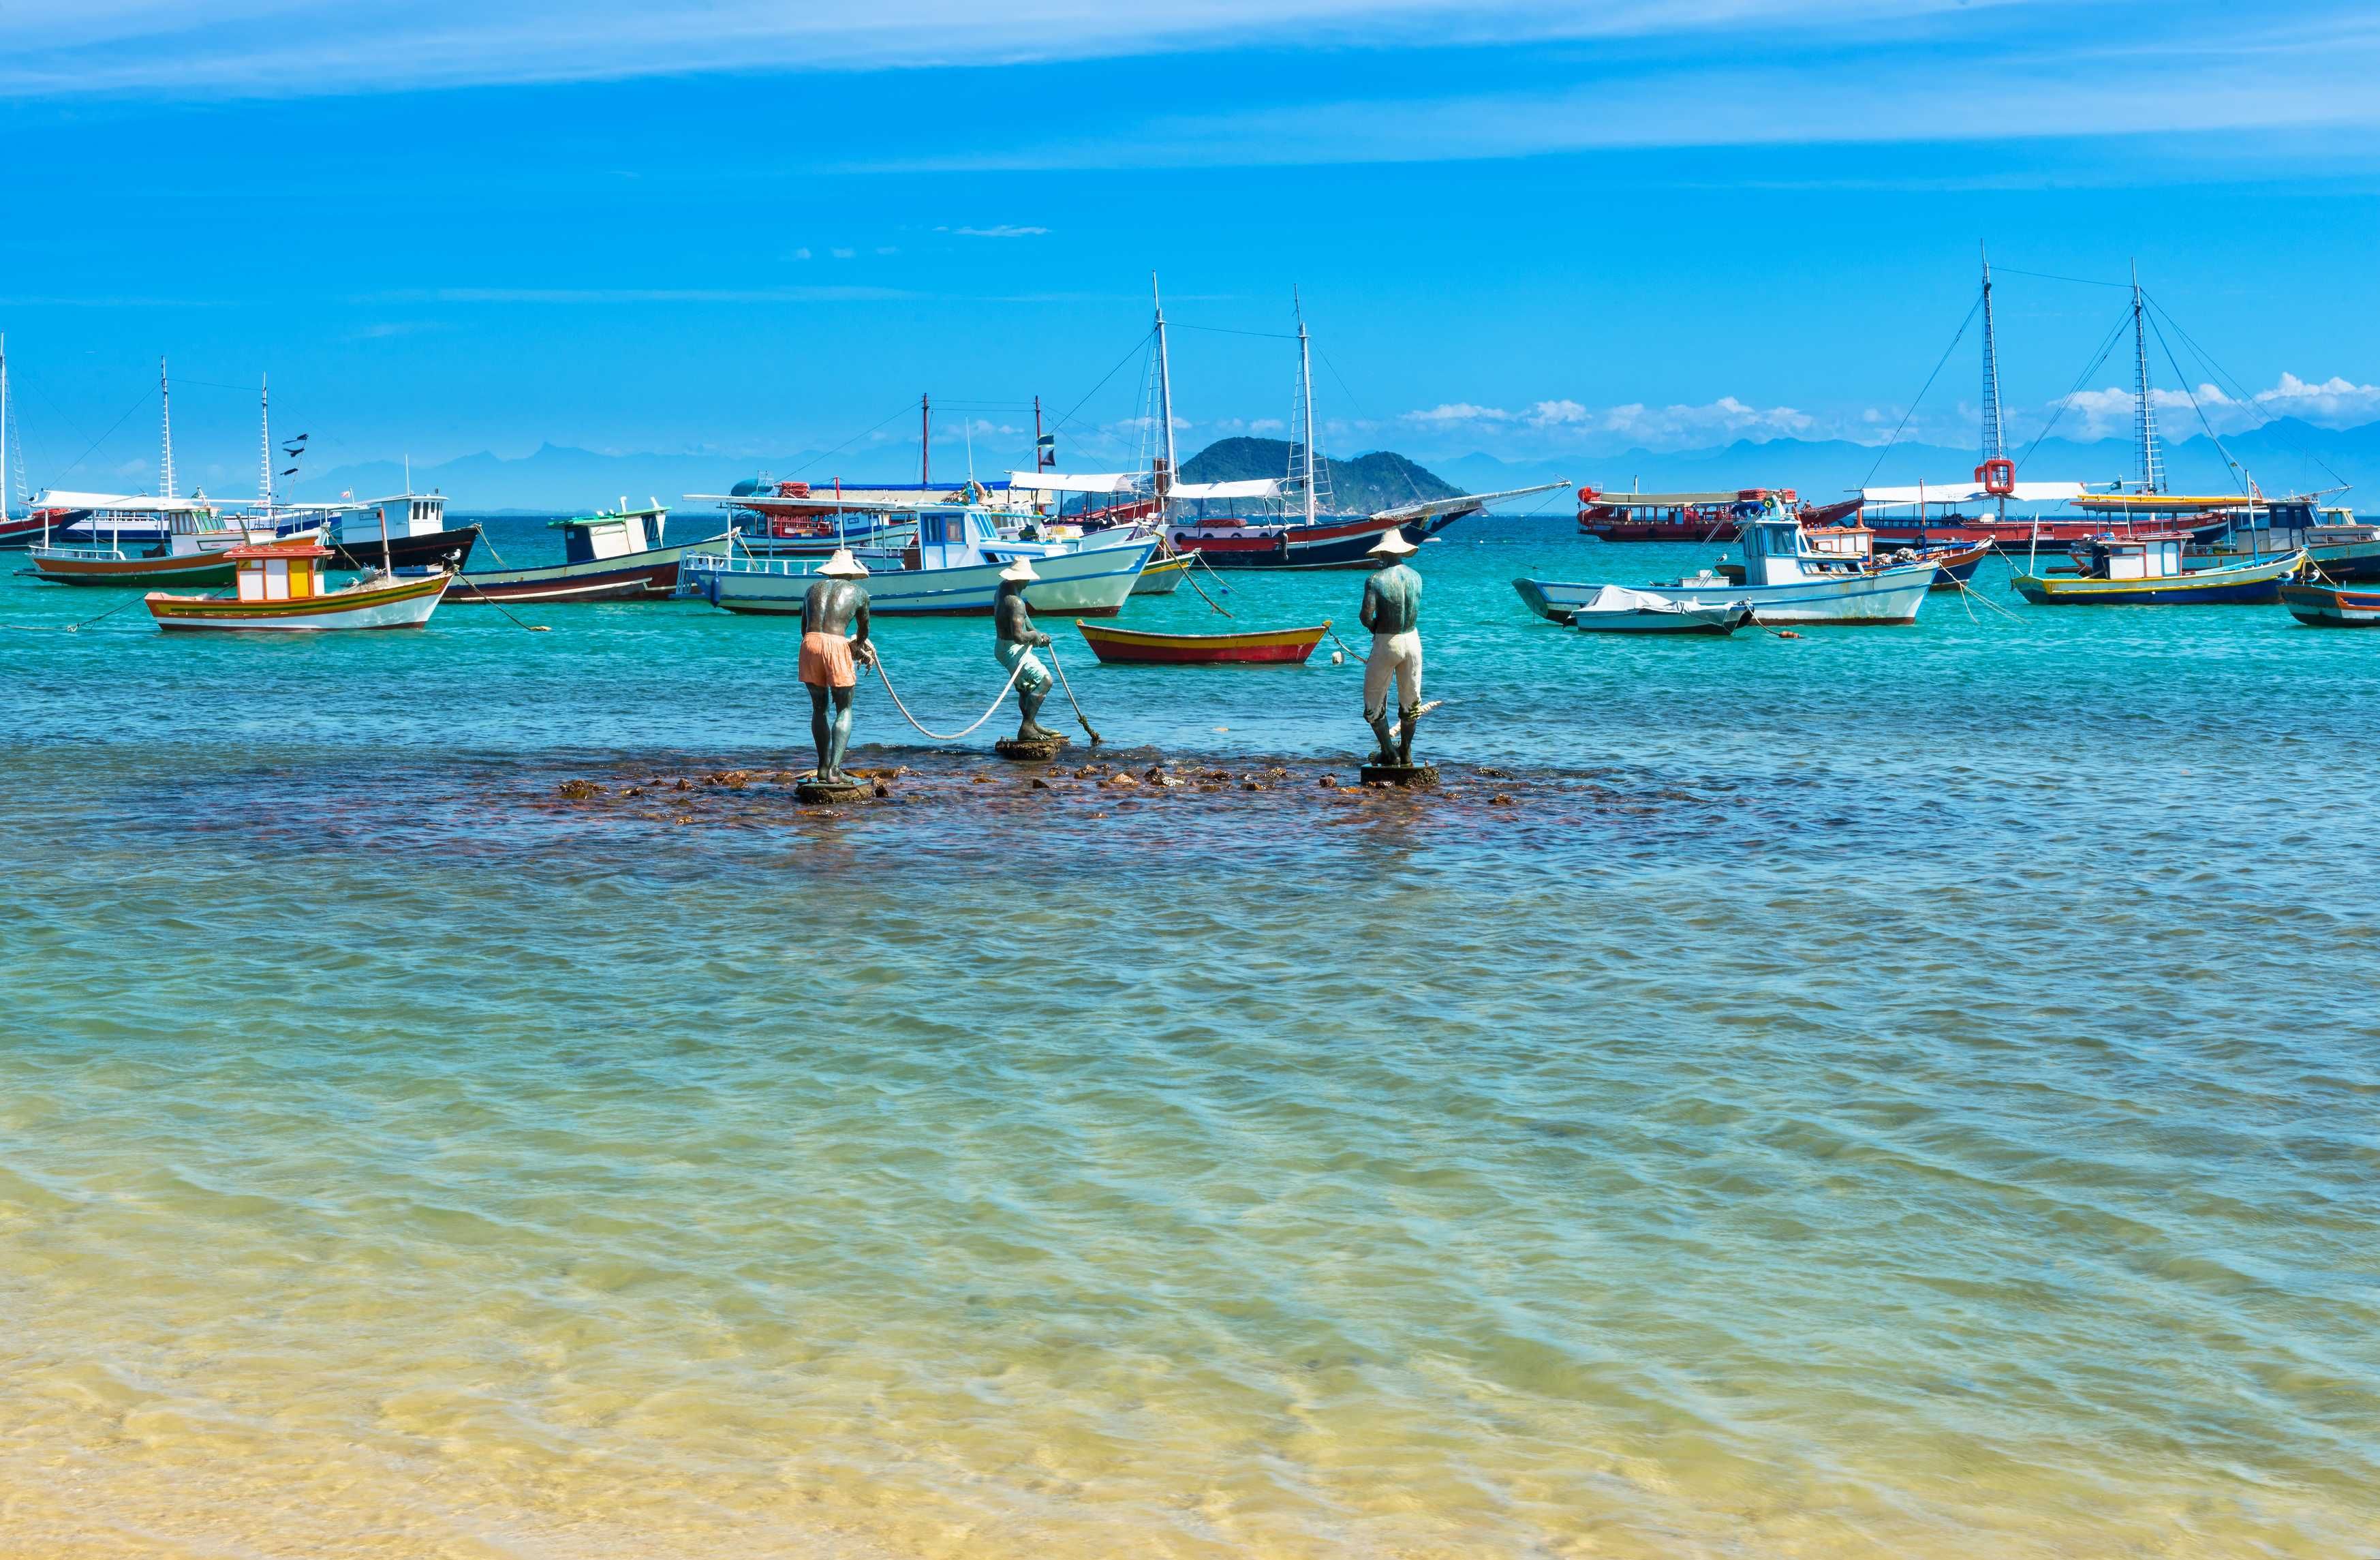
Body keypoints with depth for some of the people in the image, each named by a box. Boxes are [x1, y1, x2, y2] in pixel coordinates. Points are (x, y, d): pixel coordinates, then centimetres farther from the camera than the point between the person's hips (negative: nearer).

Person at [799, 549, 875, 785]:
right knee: (844, 710, 6)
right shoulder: (858, 592, 15)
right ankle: (834, 770, -7)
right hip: (836, 645, -3)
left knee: (819, 708, 17)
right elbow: (864, 628, 29)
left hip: (810, 643, 3)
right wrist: (858, 643, 54)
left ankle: (823, 768, 18)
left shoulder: (814, 589, 23)